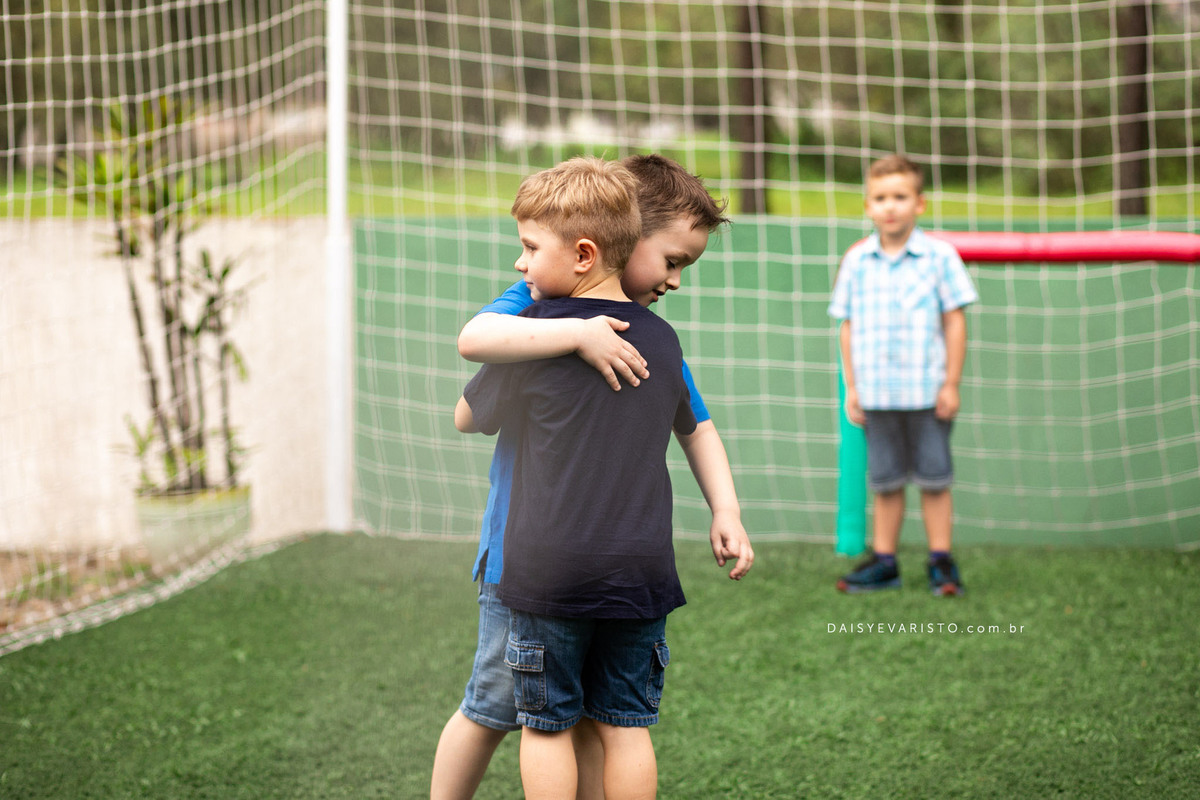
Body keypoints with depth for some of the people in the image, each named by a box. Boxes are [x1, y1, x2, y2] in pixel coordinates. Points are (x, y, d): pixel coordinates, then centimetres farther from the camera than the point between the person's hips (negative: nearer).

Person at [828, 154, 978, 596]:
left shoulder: (938, 256, -4)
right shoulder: (856, 261, 3)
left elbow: (954, 321, -2)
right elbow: (847, 326, 9)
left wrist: (951, 384, -4)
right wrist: (851, 387, 7)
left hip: (926, 390, -2)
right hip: (876, 392, 3)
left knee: (933, 479, 5)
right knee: (885, 482, 10)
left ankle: (941, 561, 14)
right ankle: (883, 562, 19)